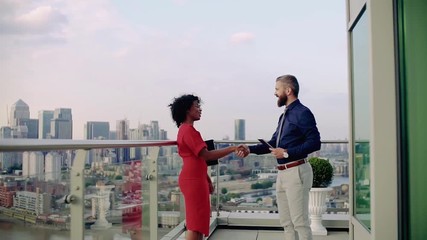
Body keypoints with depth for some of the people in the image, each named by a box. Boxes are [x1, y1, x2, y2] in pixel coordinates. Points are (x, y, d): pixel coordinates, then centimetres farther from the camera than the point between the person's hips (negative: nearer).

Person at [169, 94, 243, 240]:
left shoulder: (185, 129, 18)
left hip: (195, 179, 11)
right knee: (195, 224, -6)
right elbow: (206, 155, -22)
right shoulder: (188, 130, -16)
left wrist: (207, 179, 20)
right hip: (193, 181, -11)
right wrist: (232, 149, -21)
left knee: (199, 222, 14)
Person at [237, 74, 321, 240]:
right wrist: (250, 149, 8)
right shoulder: (284, 115, 16)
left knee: (300, 221, -5)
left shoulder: (302, 113, -11)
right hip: (282, 173, 9)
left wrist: (287, 153, -20)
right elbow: (273, 143, 20)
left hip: (296, 172, -9)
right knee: (286, 221, 14)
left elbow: (314, 143, -19)